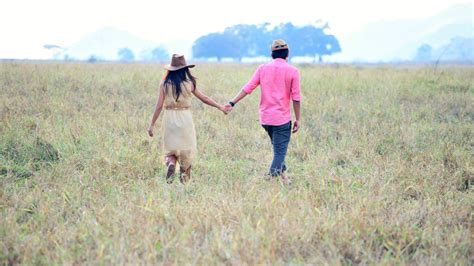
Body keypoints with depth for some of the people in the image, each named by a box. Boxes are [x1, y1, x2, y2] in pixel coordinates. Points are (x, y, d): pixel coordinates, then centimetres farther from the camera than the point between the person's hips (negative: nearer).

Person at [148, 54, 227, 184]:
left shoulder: (164, 84, -3)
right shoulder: (189, 83, -5)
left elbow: (159, 106, -5)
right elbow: (204, 98, 3)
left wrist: (152, 125, 1)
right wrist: (220, 107, 15)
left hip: (170, 118, 1)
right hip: (185, 118, -1)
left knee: (171, 149, 12)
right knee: (186, 149, 12)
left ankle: (171, 163, -18)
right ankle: (184, 177, 13)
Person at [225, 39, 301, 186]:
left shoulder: (263, 68, 3)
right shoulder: (292, 71, -6)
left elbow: (248, 88, -2)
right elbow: (296, 98, -6)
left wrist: (232, 103, 1)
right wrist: (297, 119, 2)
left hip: (265, 118, 5)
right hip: (282, 118, -5)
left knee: (278, 148, 23)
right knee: (279, 152, -1)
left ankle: (283, 175, 28)